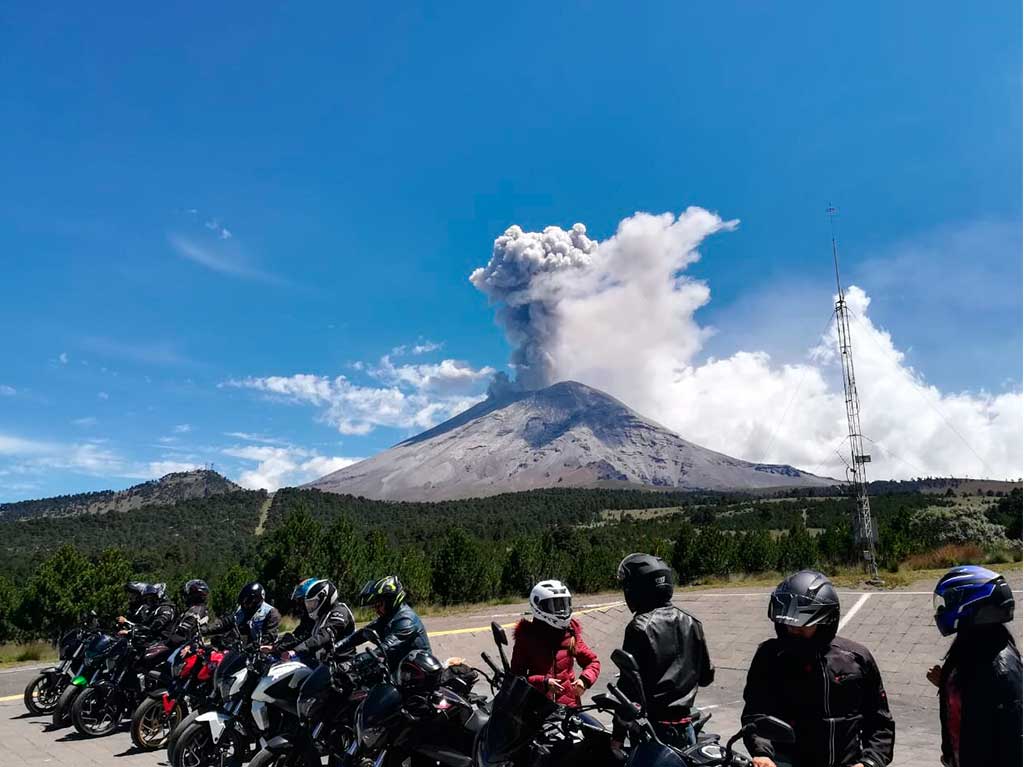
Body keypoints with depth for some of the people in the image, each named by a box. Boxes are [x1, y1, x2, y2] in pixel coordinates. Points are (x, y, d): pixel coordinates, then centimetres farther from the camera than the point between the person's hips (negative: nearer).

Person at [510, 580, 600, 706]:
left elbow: (593, 661, 17)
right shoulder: (526, 637, 0)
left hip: (568, 705, 3)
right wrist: (543, 682, -18)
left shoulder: (571, 634, 9)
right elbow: (517, 674, -3)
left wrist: (584, 679, -4)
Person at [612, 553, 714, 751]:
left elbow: (629, 685, -18)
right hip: (686, 724, 6)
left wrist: (617, 735, -14)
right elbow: (706, 675, 12)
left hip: (654, 726, -6)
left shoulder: (639, 628, -16)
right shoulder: (690, 622, 4)